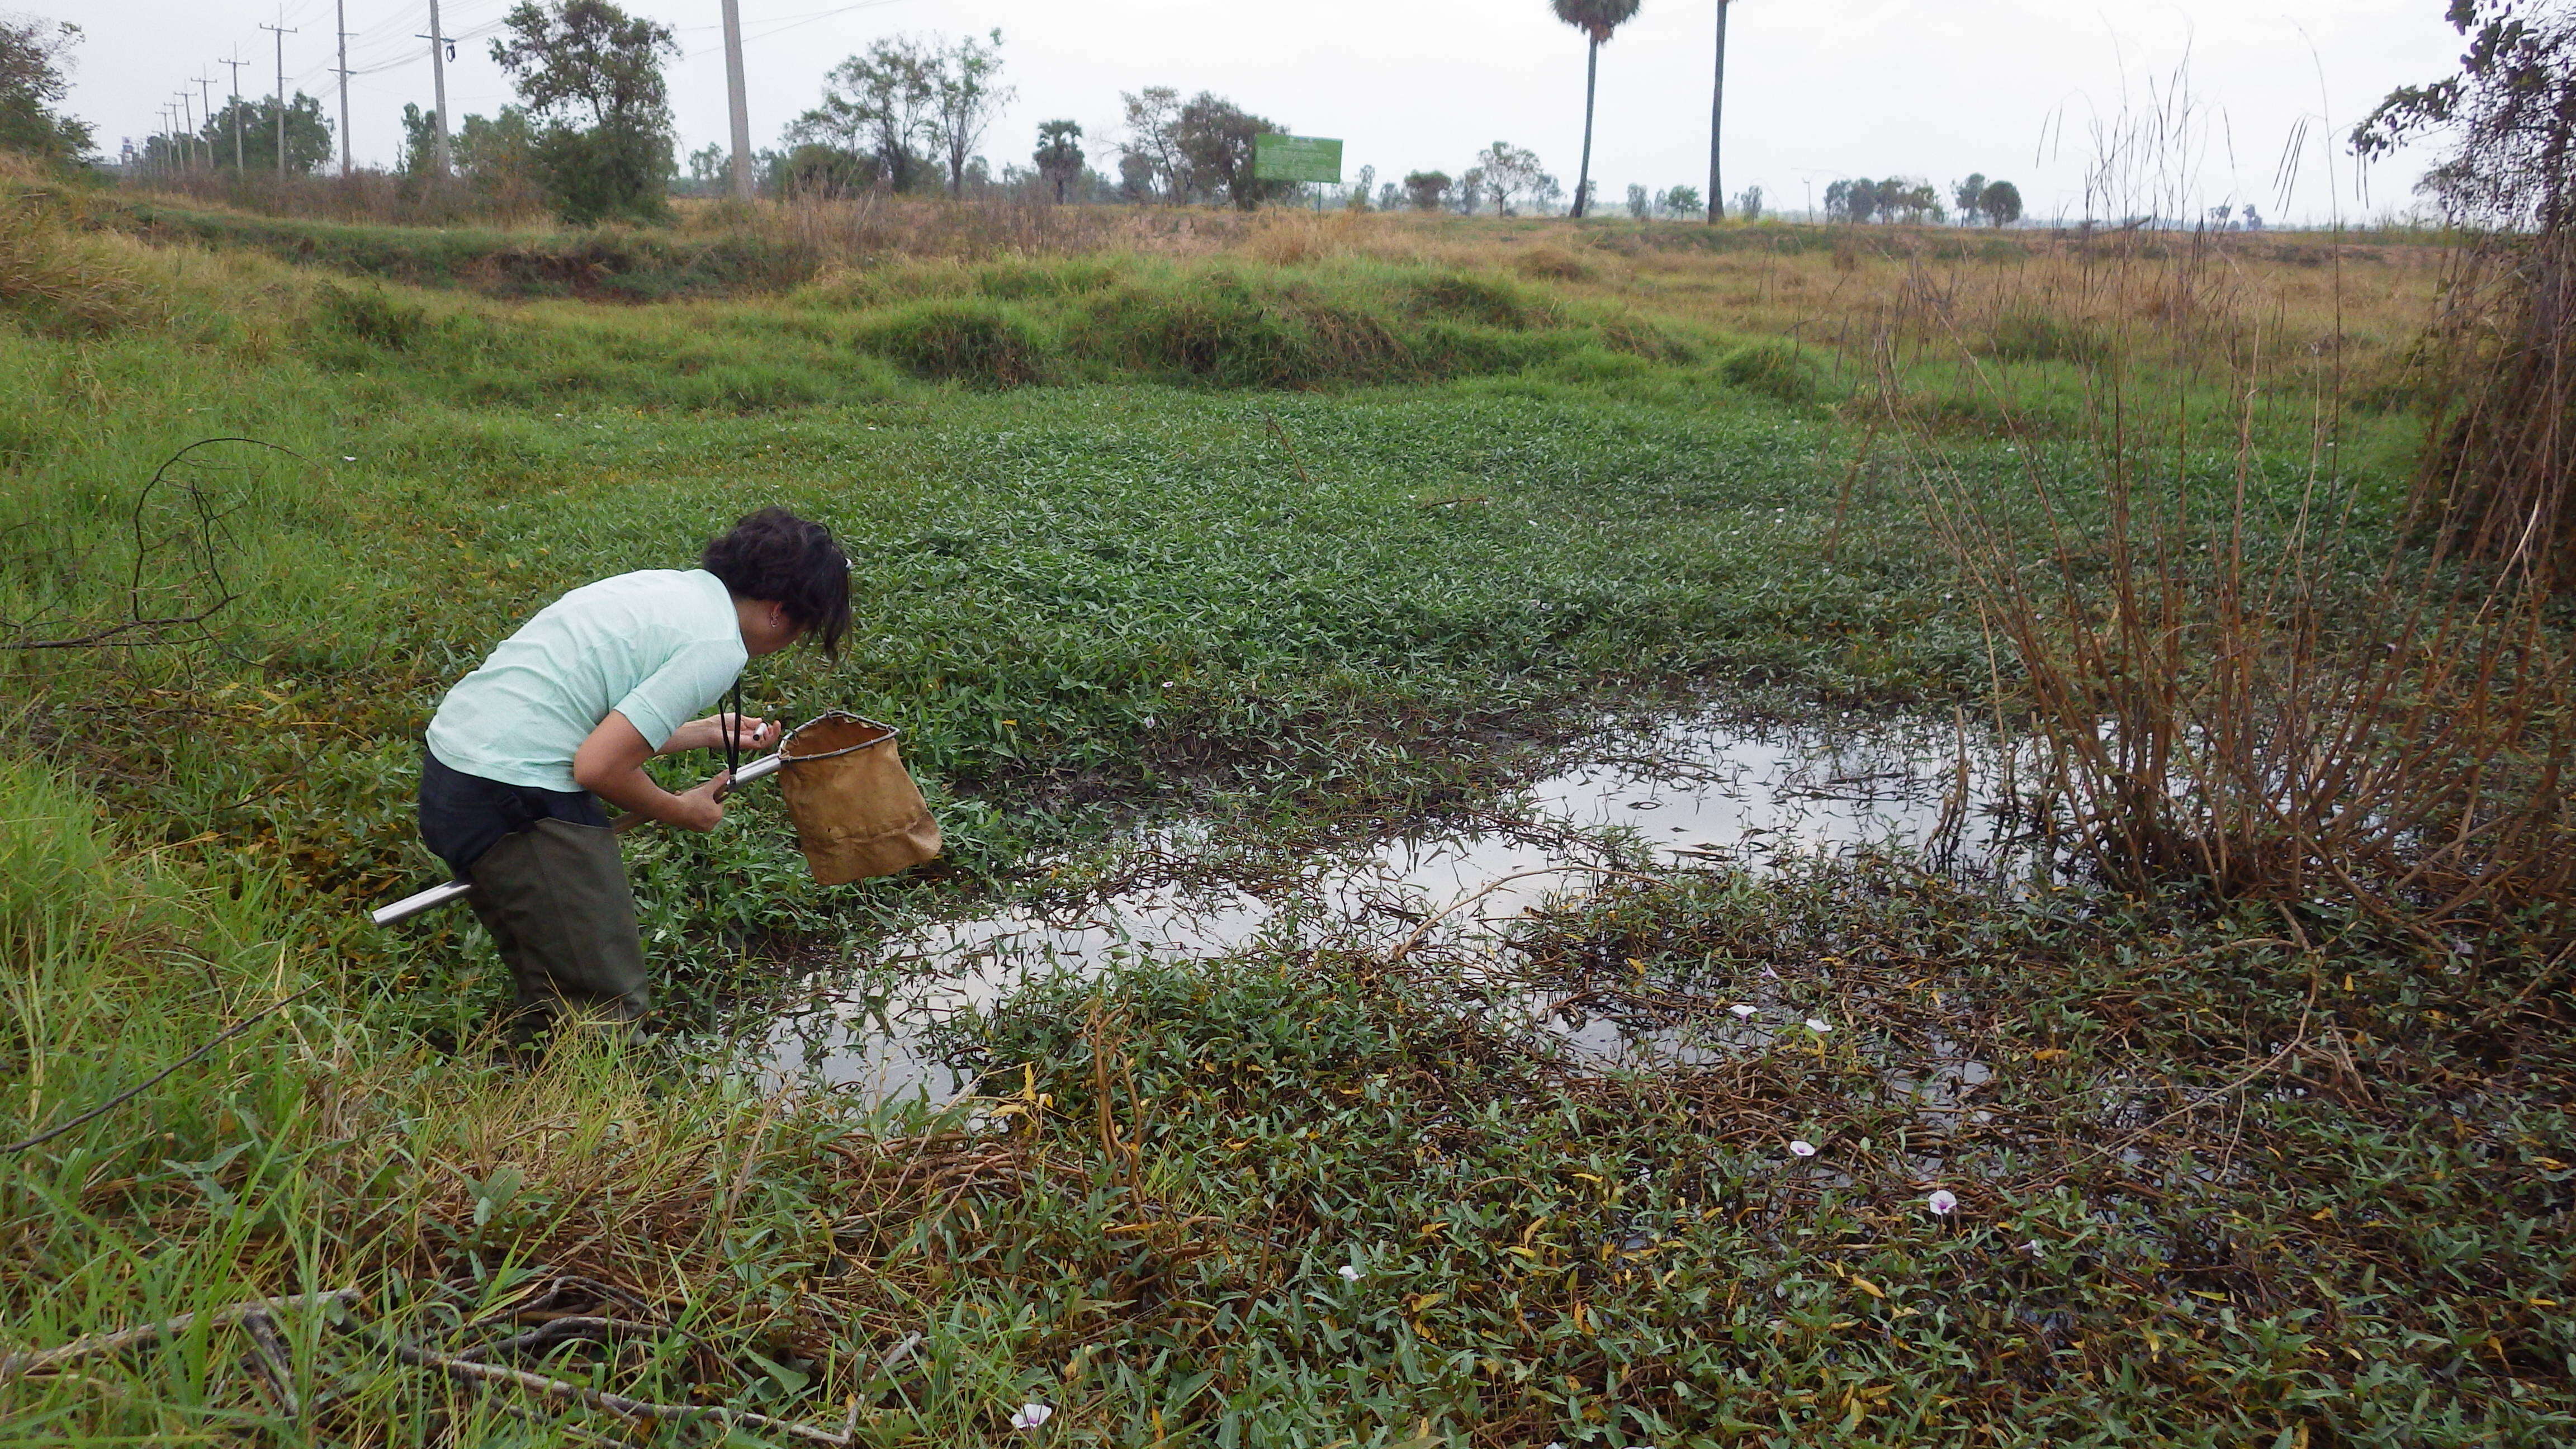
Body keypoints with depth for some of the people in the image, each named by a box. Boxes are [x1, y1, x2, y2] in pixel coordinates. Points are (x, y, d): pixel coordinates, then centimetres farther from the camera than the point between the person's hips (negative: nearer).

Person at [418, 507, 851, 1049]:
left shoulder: (667, 584, 13)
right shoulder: (718, 646, -14)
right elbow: (600, 766, -18)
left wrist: (707, 732, 32)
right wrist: (683, 812, 0)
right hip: (513, 799, -10)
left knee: (553, 989, 22)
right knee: (609, 1007, -2)